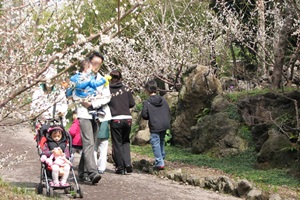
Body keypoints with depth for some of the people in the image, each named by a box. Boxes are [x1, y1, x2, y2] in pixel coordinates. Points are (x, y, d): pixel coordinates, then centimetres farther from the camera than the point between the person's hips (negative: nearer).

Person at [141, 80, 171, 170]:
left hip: (155, 127, -6)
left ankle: (159, 163, -7)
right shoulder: (163, 100, 6)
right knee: (161, 141, 23)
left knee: (155, 143, -2)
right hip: (164, 125, 6)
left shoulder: (146, 102, -11)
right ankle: (162, 159, 34)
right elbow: (168, 112, 11)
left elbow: (144, 115, -10)